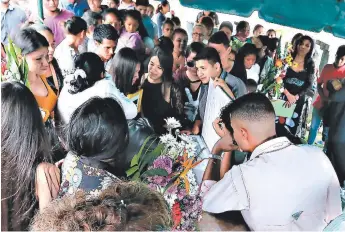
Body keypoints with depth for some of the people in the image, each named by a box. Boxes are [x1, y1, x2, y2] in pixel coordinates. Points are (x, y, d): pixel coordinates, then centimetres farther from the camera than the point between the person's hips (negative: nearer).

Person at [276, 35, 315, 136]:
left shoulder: (310, 64, 5)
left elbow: (309, 84, 0)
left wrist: (296, 97, -14)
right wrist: (288, 94, -18)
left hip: (298, 100, 2)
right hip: (282, 97, -2)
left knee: (291, 129, 6)